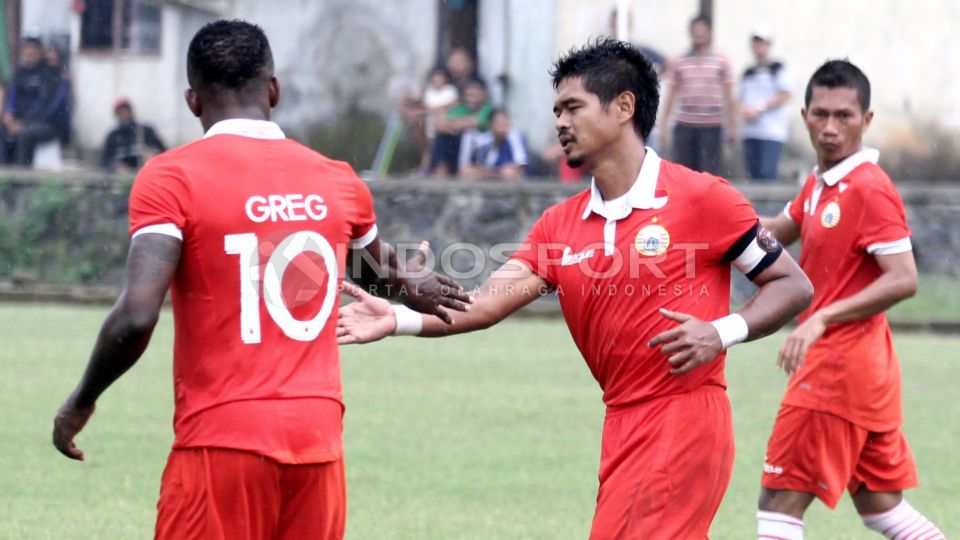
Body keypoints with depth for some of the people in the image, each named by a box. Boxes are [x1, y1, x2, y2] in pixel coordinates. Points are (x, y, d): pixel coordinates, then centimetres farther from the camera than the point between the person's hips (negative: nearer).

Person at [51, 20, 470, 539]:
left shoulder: (171, 178, -6)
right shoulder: (338, 181, 9)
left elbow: (136, 317, -16)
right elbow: (381, 269, 30)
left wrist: (80, 403, 0)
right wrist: (412, 287, 53)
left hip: (221, 442, -4)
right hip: (318, 439, 4)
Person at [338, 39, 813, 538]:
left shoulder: (700, 198, -6)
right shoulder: (559, 225, 10)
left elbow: (793, 285, -2)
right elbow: (490, 302, -2)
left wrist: (722, 332, -18)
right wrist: (400, 320, -16)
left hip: (686, 418, -6)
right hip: (622, 424, 6)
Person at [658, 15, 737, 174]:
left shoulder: (721, 62, 6)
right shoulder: (678, 63, 9)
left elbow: (728, 97, 8)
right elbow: (670, 97, 11)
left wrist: (731, 126, 4)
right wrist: (663, 127, 6)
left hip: (711, 127, -1)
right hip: (684, 126, 1)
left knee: (709, 173, -6)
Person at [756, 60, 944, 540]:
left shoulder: (869, 189, -16)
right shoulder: (820, 182, 11)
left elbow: (903, 280, -23)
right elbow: (779, 232, 25)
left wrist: (822, 319, -29)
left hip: (840, 363, -9)